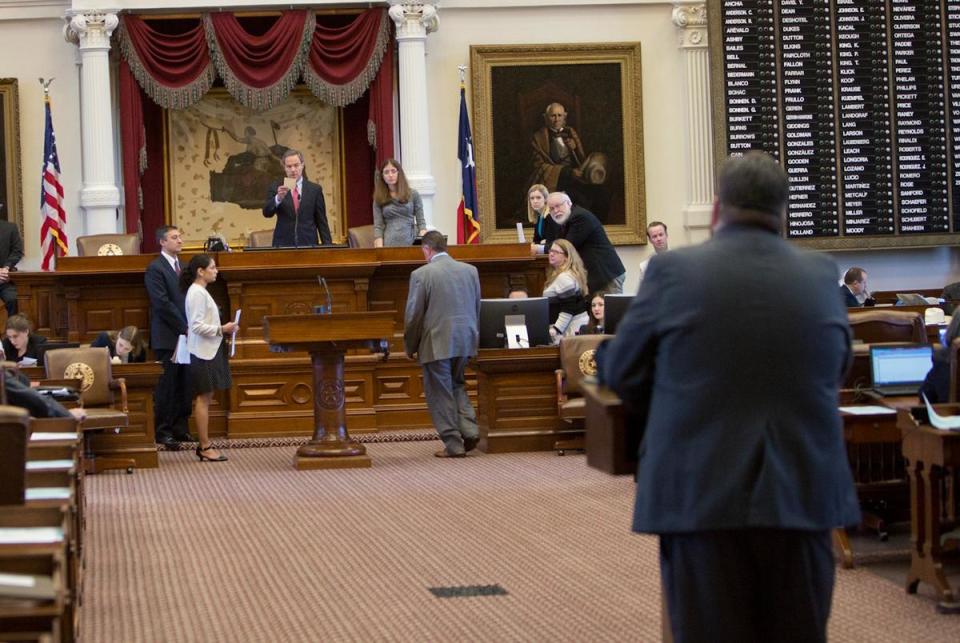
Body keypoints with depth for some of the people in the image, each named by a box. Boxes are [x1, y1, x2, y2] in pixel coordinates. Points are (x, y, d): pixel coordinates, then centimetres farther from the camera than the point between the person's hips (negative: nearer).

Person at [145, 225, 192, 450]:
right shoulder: (155, 269, -8)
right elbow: (163, 304, -14)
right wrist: (184, 328, -14)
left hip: (187, 336, 7)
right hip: (167, 337, -7)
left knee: (185, 387, 7)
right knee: (166, 387, -3)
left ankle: (181, 429, 13)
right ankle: (163, 431, 1)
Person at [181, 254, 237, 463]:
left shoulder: (200, 291, 14)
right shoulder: (197, 293, -15)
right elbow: (197, 326, -21)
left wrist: (221, 329, 9)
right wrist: (221, 329, -18)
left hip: (208, 351, 10)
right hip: (202, 352, -10)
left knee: (206, 398, 11)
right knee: (204, 398, -7)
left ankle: (203, 444, 14)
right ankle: (205, 447, -5)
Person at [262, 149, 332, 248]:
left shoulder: (315, 189, 7)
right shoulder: (276, 188, 6)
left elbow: (321, 221, 8)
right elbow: (267, 213, -7)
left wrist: (327, 246, 1)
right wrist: (278, 198, -25)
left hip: (308, 243, 0)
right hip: (283, 245, 0)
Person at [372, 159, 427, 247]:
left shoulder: (413, 195, 8)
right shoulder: (379, 199, 8)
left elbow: (421, 222, 6)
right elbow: (377, 227, 3)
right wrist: (379, 251, -9)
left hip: (411, 243, 0)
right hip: (389, 245, 0)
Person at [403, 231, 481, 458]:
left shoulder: (421, 274, -11)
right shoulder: (470, 270, 4)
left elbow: (413, 315, -8)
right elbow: (477, 308, 10)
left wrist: (410, 346, 4)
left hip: (436, 343, -5)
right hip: (465, 340, 5)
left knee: (440, 393, 5)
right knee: (456, 384, 23)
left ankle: (453, 444, 6)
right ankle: (469, 429, 7)